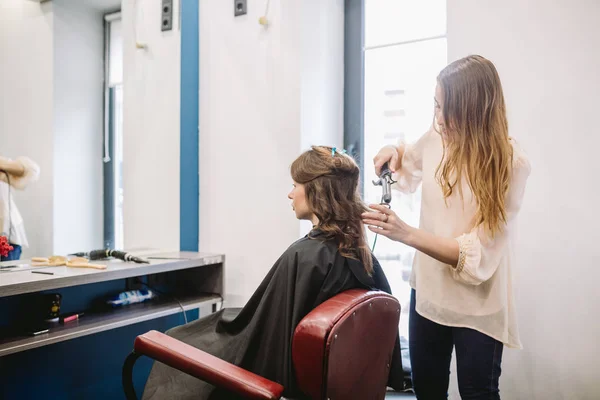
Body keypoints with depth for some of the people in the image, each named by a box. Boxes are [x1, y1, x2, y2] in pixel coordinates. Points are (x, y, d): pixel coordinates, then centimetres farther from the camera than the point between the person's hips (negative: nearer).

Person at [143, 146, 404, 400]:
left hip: (275, 374, -7)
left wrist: (216, 321, 0)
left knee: (178, 342, 17)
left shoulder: (301, 256, -29)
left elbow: (254, 328, -19)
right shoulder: (364, 257, -7)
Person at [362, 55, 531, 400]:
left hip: (477, 304, -4)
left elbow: (479, 255, -24)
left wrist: (407, 234, -34)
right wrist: (393, 151, -5)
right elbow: (409, 163, 18)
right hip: (428, 290, 4)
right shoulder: (438, 137, -8)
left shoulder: (510, 164, -19)